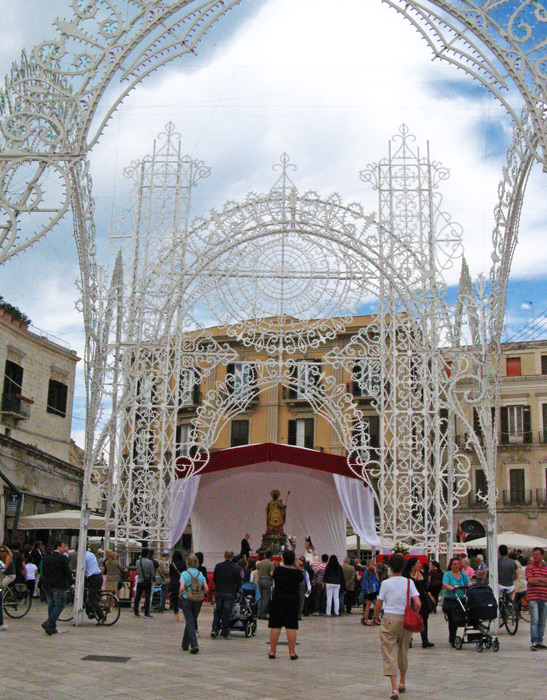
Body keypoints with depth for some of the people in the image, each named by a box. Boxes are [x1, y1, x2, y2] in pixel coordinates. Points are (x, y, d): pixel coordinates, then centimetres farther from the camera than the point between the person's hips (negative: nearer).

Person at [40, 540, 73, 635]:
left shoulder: (46, 558, 10)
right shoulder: (62, 558, -10)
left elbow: (43, 572, 14)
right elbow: (67, 571, -9)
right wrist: (70, 583, 3)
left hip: (47, 585, 7)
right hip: (59, 585, -7)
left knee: (51, 605, 14)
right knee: (59, 605, 0)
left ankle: (52, 627, 15)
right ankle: (49, 623, -15)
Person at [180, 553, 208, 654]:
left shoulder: (184, 574, -8)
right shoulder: (200, 574, 2)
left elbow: (182, 588, -19)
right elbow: (206, 588, -4)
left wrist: (181, 595, 0)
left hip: (187, 600, -4)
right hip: (198, 601, 4)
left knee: (190, 622, -1)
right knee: (192, 622, 17)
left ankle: (194, 645, -16)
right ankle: (185, 644, 29)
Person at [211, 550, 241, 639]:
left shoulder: (218, 566, 1)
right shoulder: (235, 568, -7)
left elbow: (214, 579, 10)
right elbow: (239, 582, -2)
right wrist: (235, 591, 13)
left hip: (218, 592, 2)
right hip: (230, 593, -2)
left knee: (217, 612, 12)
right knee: (226, 613, 4)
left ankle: (215, 629, 1)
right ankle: (224, 633, 8)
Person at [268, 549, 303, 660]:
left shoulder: (278, 570, -10)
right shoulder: (297, 573, -10)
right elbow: (301, 578, 10)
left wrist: (282, 564, 16)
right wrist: (296, 565, 10)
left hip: (277, 601, 0)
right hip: (293, 602, 0)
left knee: (275, 626, 6)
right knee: (291, 627, 3)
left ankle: (272, 651, 11)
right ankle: (292, 652, 4)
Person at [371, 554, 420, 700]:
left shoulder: (385, 583, -5)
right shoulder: (409, 582, -2)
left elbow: (378, 605, -2)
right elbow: (417, 604, -9)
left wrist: (374, 618, 15)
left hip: (389, 618, -3)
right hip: (405, 620, 3)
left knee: (389, 653, -1)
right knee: (403, 652, 21)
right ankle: (402, 683, 37)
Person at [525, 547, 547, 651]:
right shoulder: (529, 567, 4)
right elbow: (530, 580, -11)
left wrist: (537, 579, -10)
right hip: (533, 597, -4)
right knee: (534, 620, -11)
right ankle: (534, 642, -12)